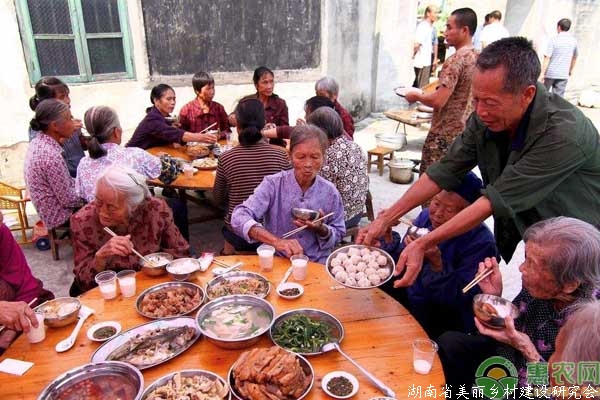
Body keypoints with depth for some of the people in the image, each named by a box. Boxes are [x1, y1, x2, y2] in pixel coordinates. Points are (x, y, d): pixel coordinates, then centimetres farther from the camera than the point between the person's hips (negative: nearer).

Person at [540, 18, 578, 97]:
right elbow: (574, 58, 18)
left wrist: (542, 73, -15)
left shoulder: (554, 40, -9)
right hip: (563, 74, 3)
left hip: (550, 73, -3)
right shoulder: (573, 40, 6)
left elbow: (547, 58, -15)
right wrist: (570, 70, 31)